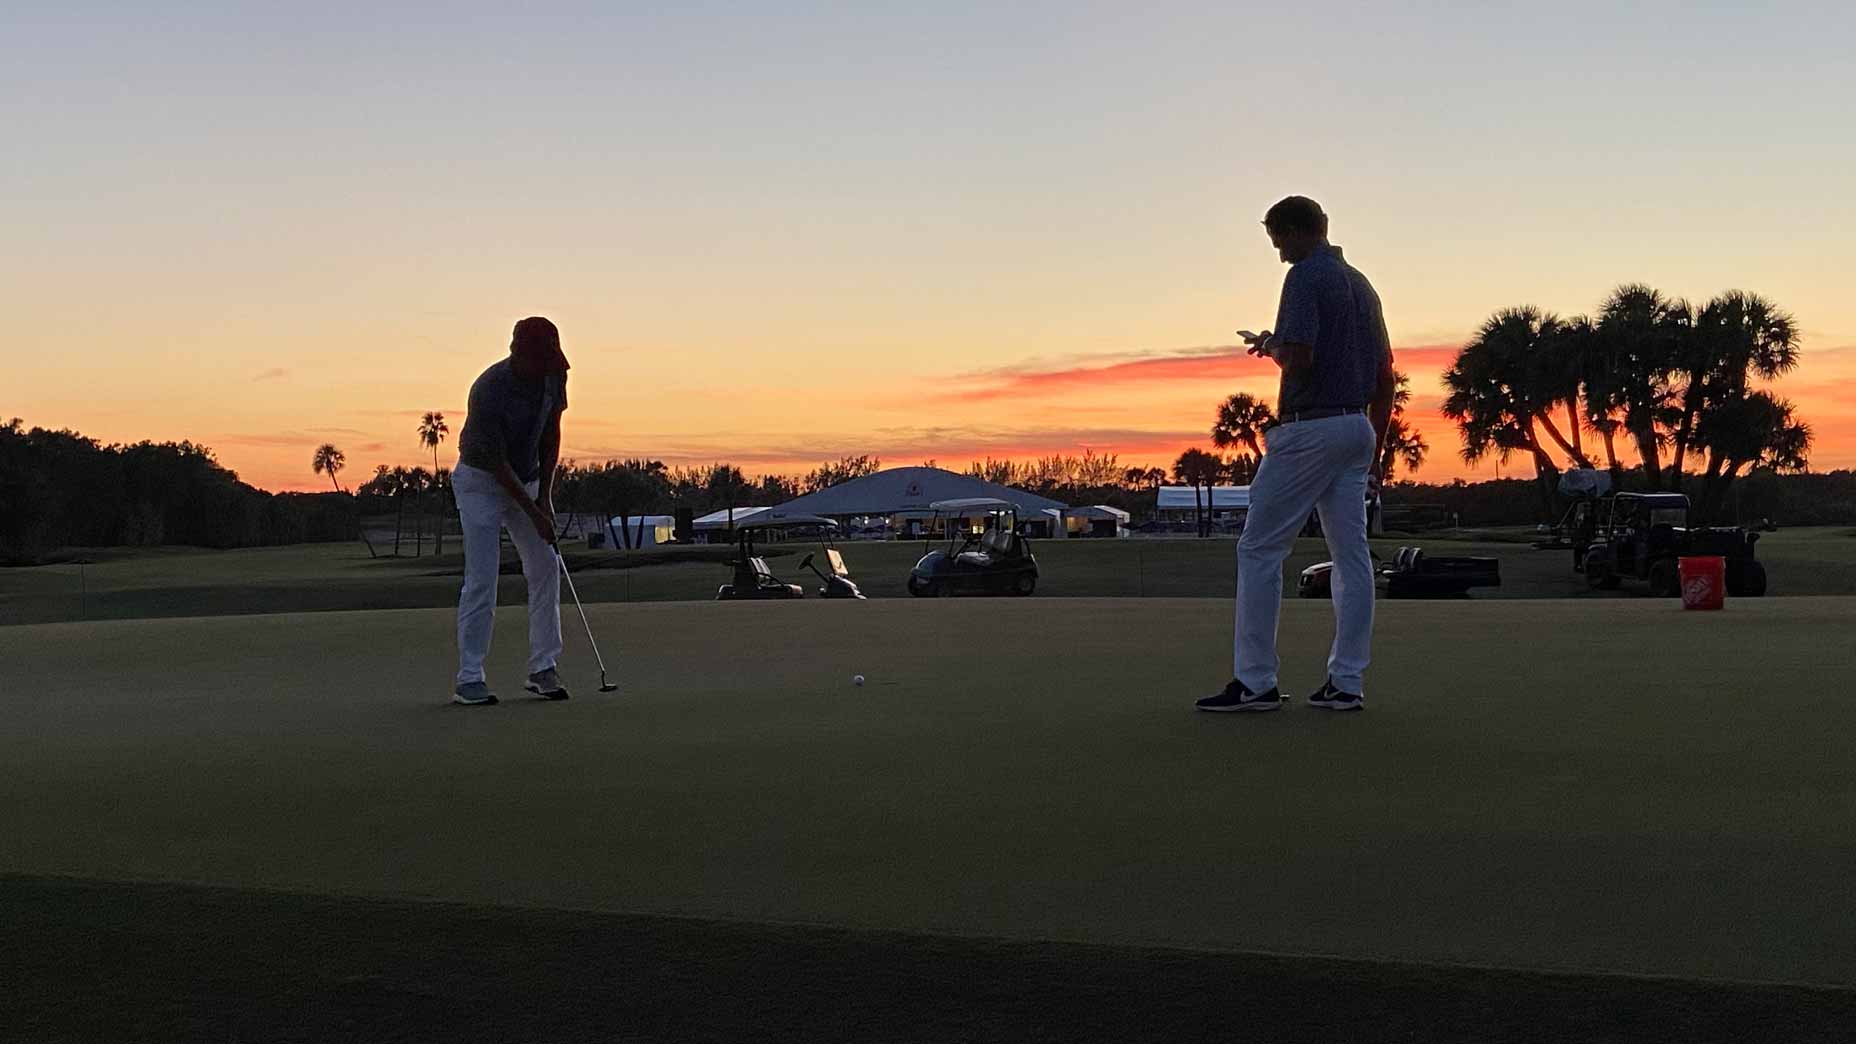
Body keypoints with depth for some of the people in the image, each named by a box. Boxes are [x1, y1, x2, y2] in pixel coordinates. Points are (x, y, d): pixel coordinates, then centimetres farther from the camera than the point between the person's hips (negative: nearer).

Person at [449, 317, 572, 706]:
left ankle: (542, 669, 7)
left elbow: (551, 433, 1)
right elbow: (497, 463, -23)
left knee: (546, 571, 0)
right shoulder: (488, 391, -30)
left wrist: (545, 496, -4)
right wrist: (533, 514, -20)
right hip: (481, 482, -6)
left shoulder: (553, 376, -11)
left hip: (529, 480, 6)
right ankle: (469, 678, -5)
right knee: (481, 580, -10)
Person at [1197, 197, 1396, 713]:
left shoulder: (1306, 277, -9)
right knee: (1352, 556, 7)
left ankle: (1255, 681, -4)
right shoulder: (1361, 283, 17)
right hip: (1359, 428, 9)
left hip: (1309, 428, -9)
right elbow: (1385, 377, 18)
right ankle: (1347, 683, 8)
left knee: (1259, 549, -3)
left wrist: (1270, 346, -1)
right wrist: (1373, 453, 21)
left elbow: (1298, 356, -23)